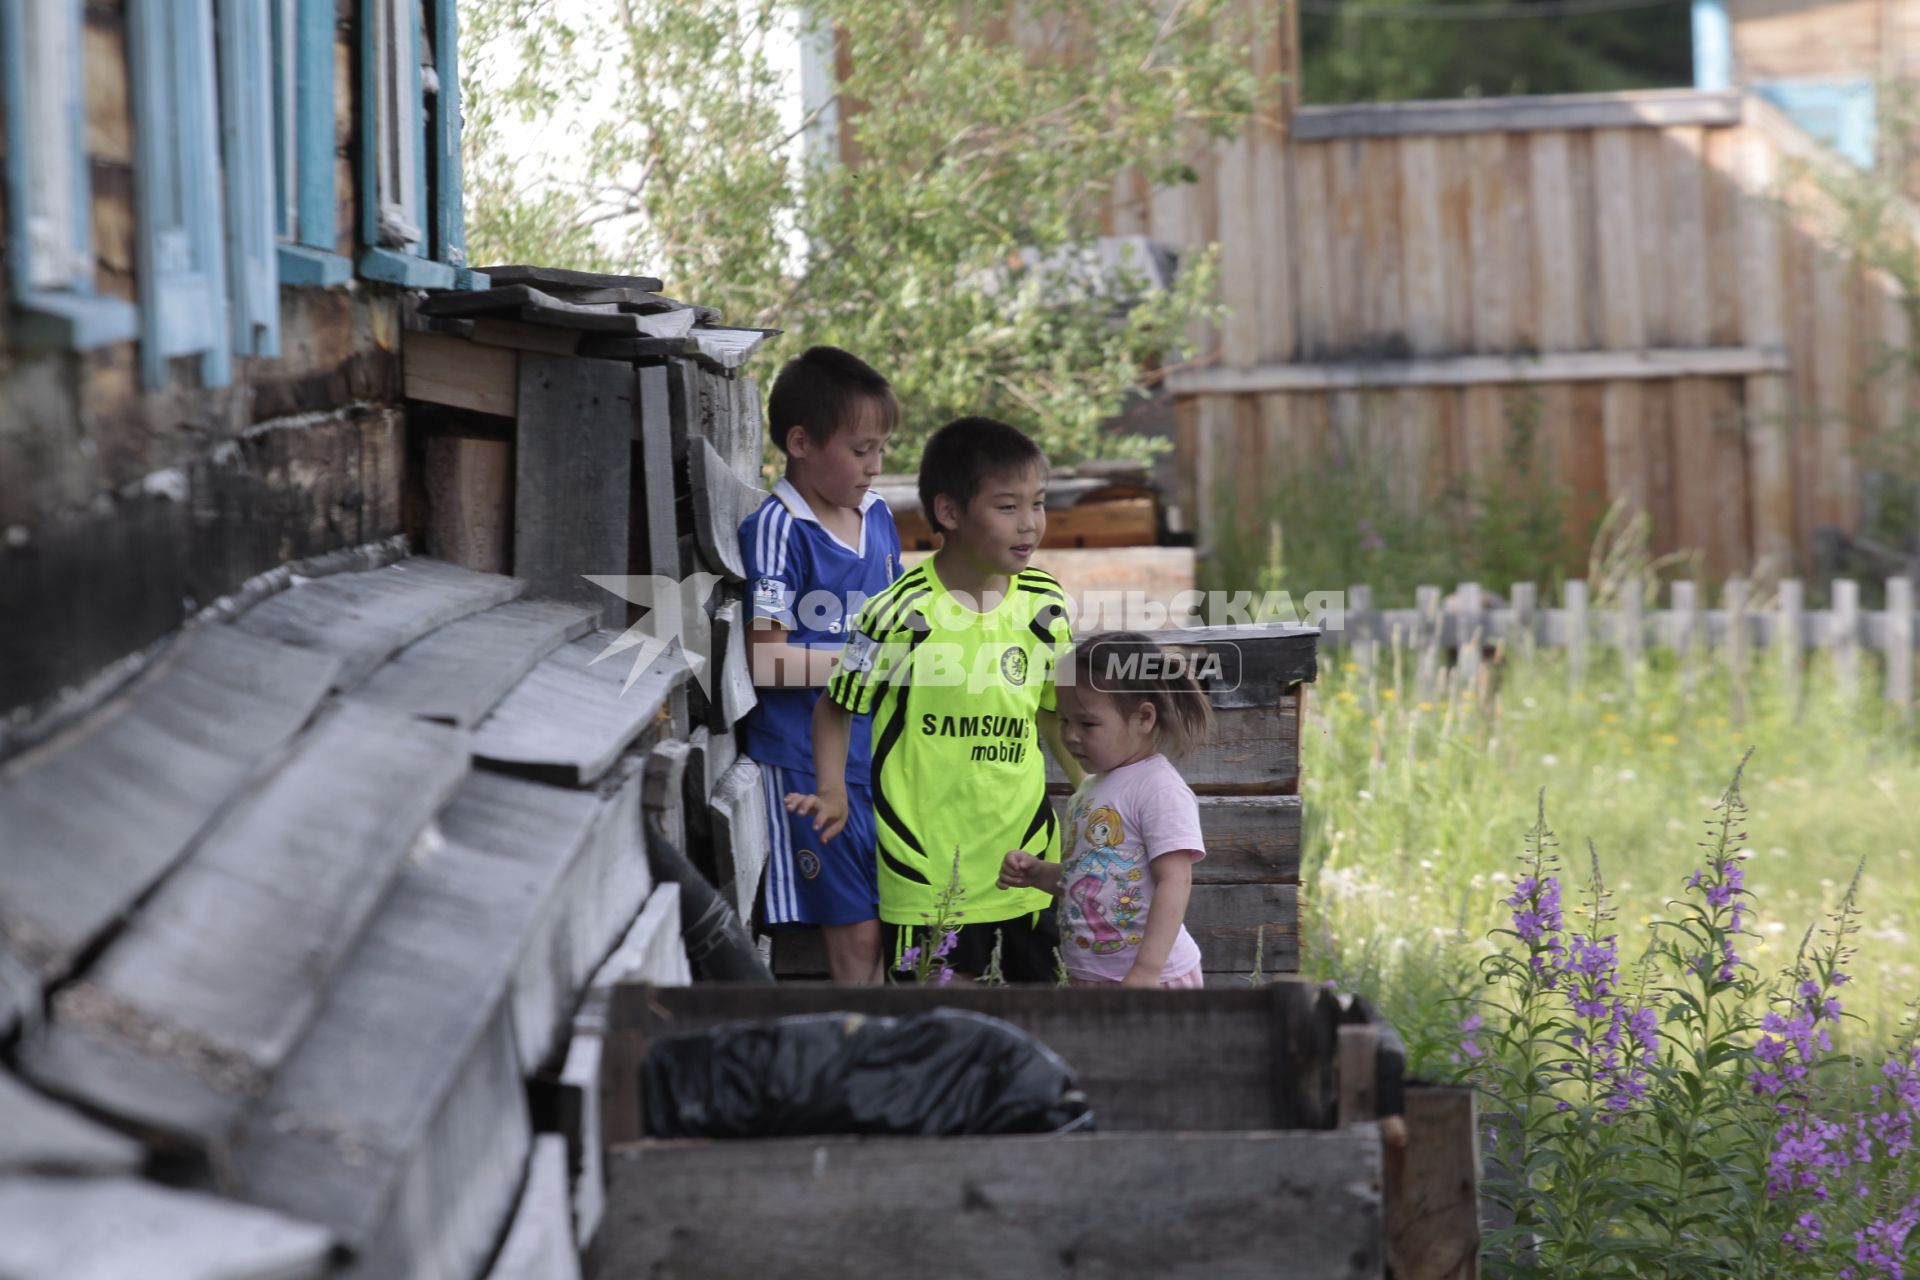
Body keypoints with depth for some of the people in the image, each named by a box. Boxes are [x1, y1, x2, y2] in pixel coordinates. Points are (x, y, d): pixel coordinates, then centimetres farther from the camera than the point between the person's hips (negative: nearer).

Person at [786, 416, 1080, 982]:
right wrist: (831, 793, -10)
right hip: (931, 867, -5)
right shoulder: (904, 612, -13)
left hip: (1028, 850, 5)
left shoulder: (1042, 602, 2)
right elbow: (838, 706, 0)